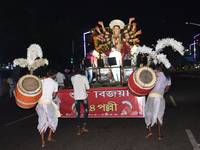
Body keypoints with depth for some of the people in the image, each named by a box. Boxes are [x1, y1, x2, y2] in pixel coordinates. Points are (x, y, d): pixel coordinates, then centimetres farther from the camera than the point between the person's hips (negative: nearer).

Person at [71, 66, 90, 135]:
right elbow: (88, 88, -2)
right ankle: (84, 127, 11)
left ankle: (79, 130, 8)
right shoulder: (84, 77, -6)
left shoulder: (72, 78, 2)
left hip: (76, 97, 2)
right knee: (86, 110, 17)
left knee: (77, 113, 6)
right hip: (83, 96, -2)